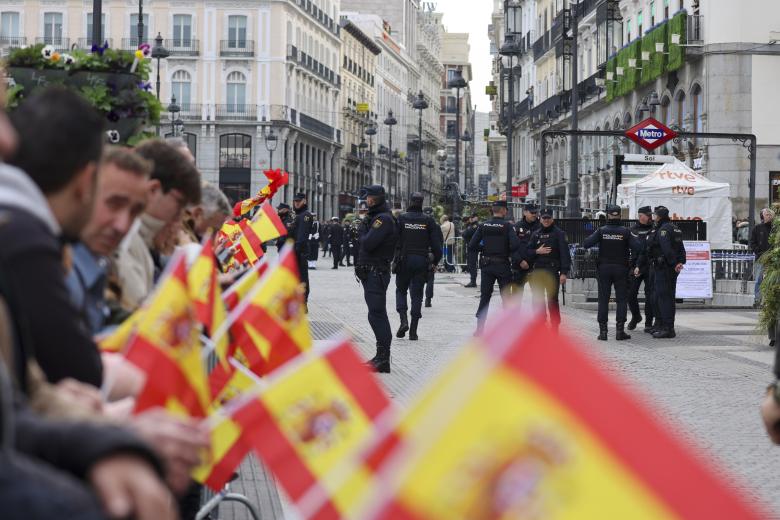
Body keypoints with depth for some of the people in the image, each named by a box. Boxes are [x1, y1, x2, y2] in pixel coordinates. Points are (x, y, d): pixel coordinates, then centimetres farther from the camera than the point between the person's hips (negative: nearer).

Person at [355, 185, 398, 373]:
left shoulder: (383, 219, -14)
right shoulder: (376, 217, 18)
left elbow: (368, 243, -22)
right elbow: (366, 243, 19)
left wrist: (363, 229, -5)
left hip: (377, 272, -11)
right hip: (371, 273, 11)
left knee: (376, 314, -13)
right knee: (377, 314, 13)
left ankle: (383, 359, -14)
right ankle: (382, 357, 20)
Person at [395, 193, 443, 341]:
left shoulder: (401, 219, -4)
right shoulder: (428, 221, 1)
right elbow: (436, 244, -1)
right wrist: (435, 261, 9)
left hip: (404, 260, -1)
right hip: (422, 261, 1)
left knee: (401, 290, 16)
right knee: (417, 294, 7)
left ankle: (403, 320, -6)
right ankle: (413, 330, 4)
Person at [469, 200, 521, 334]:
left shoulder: (483, 226, 0)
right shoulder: (507, 226, -9)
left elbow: (472, 246, -4)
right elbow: (515, 245, -21)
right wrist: (508, 252, -1)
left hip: (487, 266, 3)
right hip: (503, 266, -3)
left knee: (484, 298, 8)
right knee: (506, 297, 8)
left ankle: (479, 329, 6)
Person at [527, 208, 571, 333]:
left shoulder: (559, 234, -1)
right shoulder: (536, 234, 13)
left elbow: (565, 254, -6)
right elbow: (527, 252, 12)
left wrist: (564, 272, -13)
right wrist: (537, 251, -9)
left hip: (552, 271, -5)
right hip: (537, 270, 5)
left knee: (552, 300, -6)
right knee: (537, 300, 7)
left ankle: (555, 328, -1)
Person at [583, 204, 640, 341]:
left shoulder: (601, 231, -5)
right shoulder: (625, 231, -7)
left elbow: (586, 244, -12)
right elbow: (637, 248, -13)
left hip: (604, 268, 1)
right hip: (621, 268, -1)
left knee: (603, 300, 5)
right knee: (622, 299, 5)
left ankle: (603, 331, 1)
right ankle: (620, 331, 0)